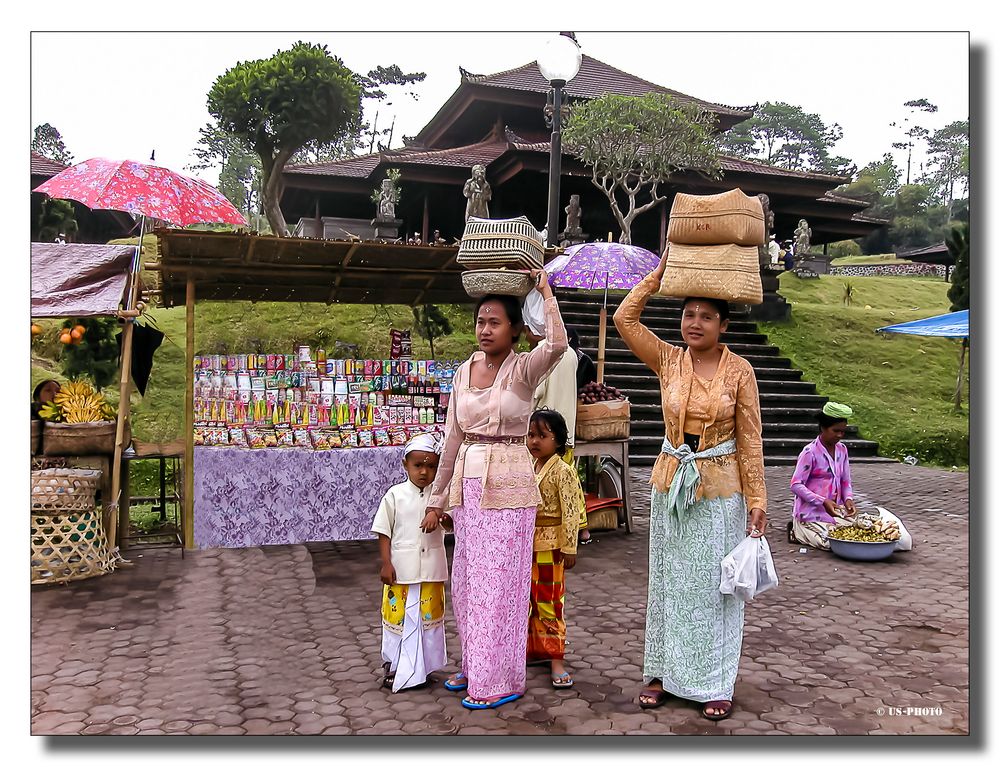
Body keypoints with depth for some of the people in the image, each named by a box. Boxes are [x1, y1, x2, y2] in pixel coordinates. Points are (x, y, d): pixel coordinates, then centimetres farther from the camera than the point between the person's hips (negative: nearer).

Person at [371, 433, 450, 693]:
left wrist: (438, 515, -26)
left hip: (431, 570, 2)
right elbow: (384, 532, -2)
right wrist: (386, 563, -8)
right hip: (401, 569, -2)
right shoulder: (395, 495, -5)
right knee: (397, 616, 6)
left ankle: (419, 667, 27)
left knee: (429, 617, 11)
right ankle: (394, 666, 24)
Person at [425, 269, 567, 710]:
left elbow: (557, 343, -30)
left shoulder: (523, 368, -7)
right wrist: (438, 495, 13)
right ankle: (475, 668, 33)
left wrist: (544, 291, -17)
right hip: (467, 480, 6)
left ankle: (500, 680, 18)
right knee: (467, 581, 15)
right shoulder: (464, 371, 8)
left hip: (507, 483, -6)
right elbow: (453, 436, 11)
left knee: (498, 581, 2)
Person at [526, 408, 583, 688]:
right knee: (528, 599, 15)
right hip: (525, 543, 7)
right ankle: (534, 647, 30)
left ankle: (555, 657, 9)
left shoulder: (563, 471, -13)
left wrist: (569, 548, -17)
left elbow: (570, 511, -15)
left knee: (549, 601, -1)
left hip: (550, 545, -7)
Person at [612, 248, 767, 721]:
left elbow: (750, 440, -4)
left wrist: (756, 498, -7)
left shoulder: (739, 371, -6)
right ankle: (664, 672, 26)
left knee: (714, 585, 6)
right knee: (669, 580, 12)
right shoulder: (667, 360, 0)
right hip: (671, 484, 3)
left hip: (719, 489, -2)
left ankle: (715, 683, 22)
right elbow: (624, 319, -8)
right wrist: (660, 271, -5)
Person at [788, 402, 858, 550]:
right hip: (811, 512, -7)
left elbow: (845, 481, 14)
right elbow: (796, 485, -16)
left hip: (835, 510, 7)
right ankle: (797, 532, 6)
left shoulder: (842, 449, 7)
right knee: (830, 543, -23)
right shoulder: (810, 452, -14)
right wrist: (823, 502, -24)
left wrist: (848, 499, -8)